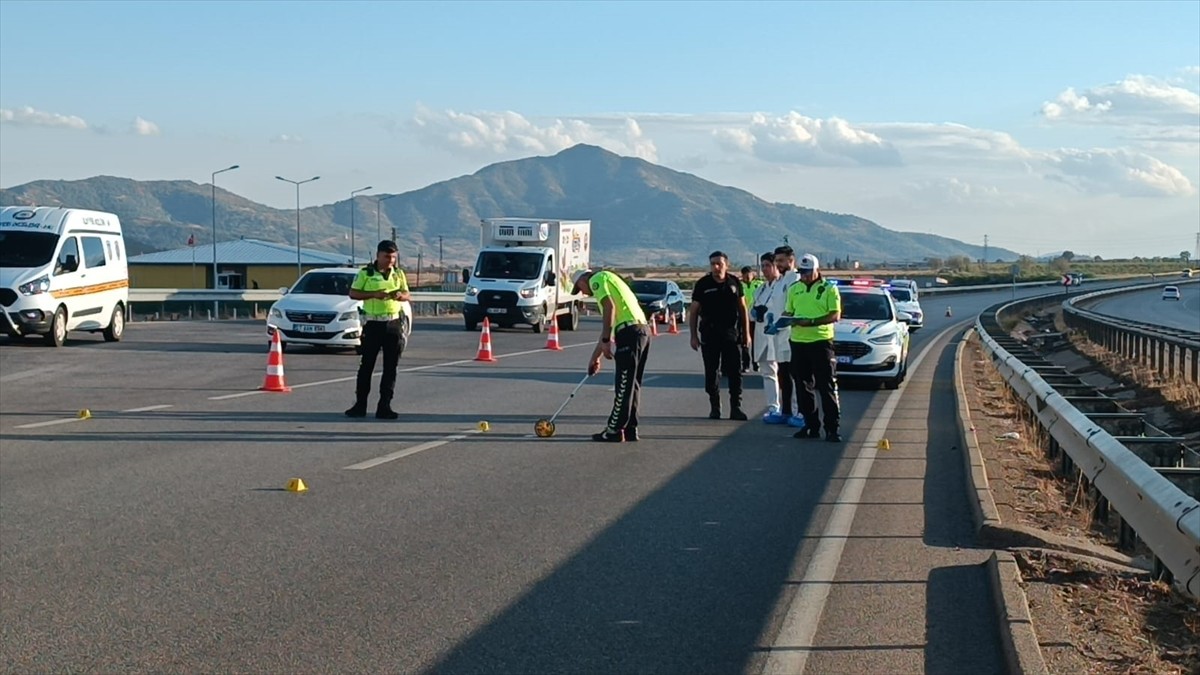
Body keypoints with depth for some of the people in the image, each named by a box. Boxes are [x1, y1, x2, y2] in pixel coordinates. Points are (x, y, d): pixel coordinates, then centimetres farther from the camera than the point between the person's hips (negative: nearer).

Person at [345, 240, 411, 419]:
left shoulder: (399, 273, 10)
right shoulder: (366, 273, -1)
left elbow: (407, 294, 14)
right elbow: (353, 293, -2)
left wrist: (400, 295, -10)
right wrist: (374, 294, -16)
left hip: (394, 323, 3)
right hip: (373, 324, -3)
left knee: (390, 367, 2)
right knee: (366, 365, 0)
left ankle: (384, 406, 7)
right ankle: (360, 405, 6)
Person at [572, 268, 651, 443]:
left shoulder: (597, 279, 4)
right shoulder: (608, 281, 31)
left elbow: (609, 306, -14)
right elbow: (608, 327, 34)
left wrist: (606, 341, -13)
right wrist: (595, 357, 36)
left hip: (630, 331, -9)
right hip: (643, 329, 9)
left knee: (624, 386, -5)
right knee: (632, 385, 14)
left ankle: (614, 431, -2)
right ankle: (630, 429, 17)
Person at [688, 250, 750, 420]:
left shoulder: (734, 283, 4)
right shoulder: (703, 284, -1)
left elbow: (742, 308, 11)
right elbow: (694, 311, 3)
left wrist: (746, 333, 7)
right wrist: (694, 336, -3)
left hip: (731, 333, 1)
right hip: (709, 334, -1)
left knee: (735, 371, 0)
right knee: (711, 372, 4)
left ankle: (736, 407, 5)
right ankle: (715, 407, 14)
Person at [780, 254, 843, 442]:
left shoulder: (829, 289, -2)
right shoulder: (794, 289, 14)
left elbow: (835, 315, -9)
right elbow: (788, 311, 20)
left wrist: (811, 322, -20)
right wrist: (786, 318, -4)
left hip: (821, 341, -5)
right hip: (798, 341, 5)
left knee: (827, 387, -5)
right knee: (803, 387, 8)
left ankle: (832, 428, -4)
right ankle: (810, 425, 17)